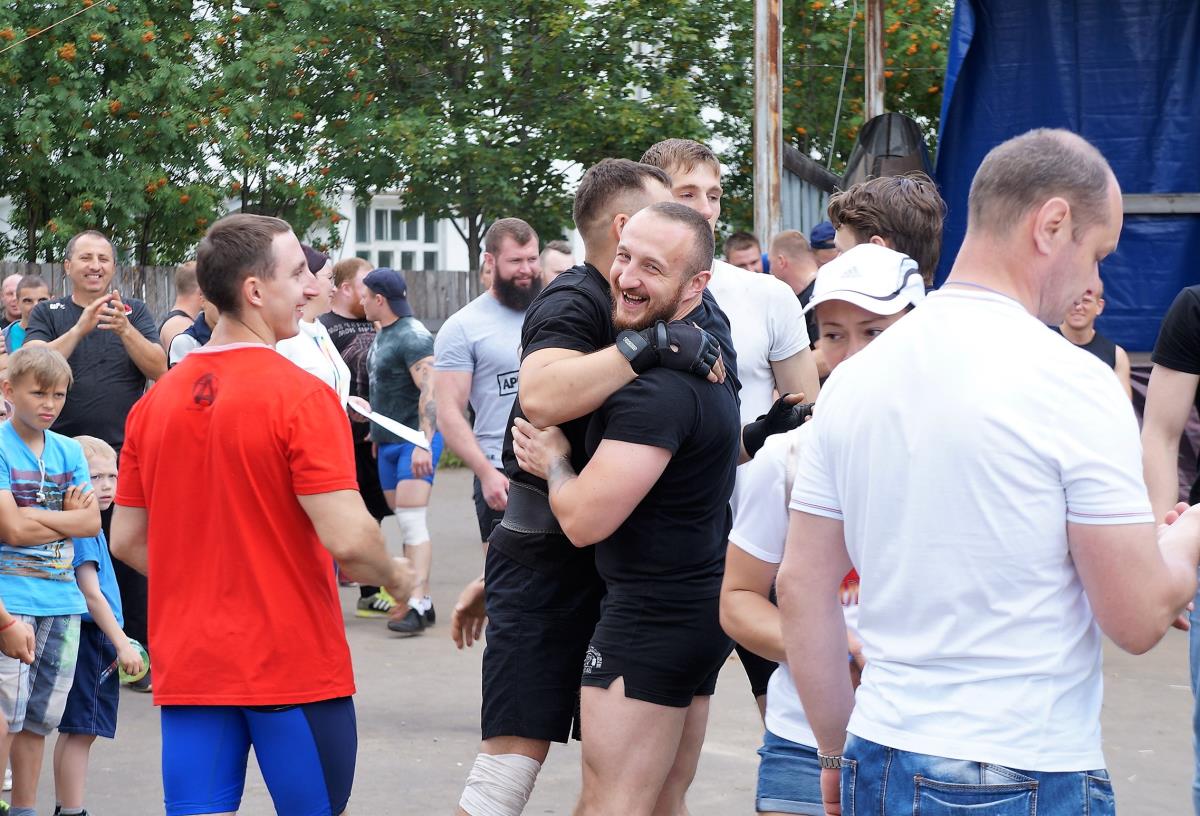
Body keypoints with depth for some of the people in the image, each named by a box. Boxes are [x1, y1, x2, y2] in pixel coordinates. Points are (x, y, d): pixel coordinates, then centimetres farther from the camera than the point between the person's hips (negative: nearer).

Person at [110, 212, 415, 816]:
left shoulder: (154, 402, 5)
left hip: (188, 668, 5)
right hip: (293, 665, -5)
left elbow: (126, 541, 10)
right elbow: (347, 537, -19)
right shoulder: (301, 395, -13)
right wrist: (394, 576, 1)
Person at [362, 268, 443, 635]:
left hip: (415, 440, -10)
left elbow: (430, 390, -24)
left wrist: (425, 444, -31)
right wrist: (376, 432, 24)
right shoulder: (381, 333, 13)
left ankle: (418, 605, -19)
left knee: (411, 521, -16)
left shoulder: (412, 336, -16)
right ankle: (421, 600, 13)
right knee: (405, 524, 9)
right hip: (388, 442, 10)